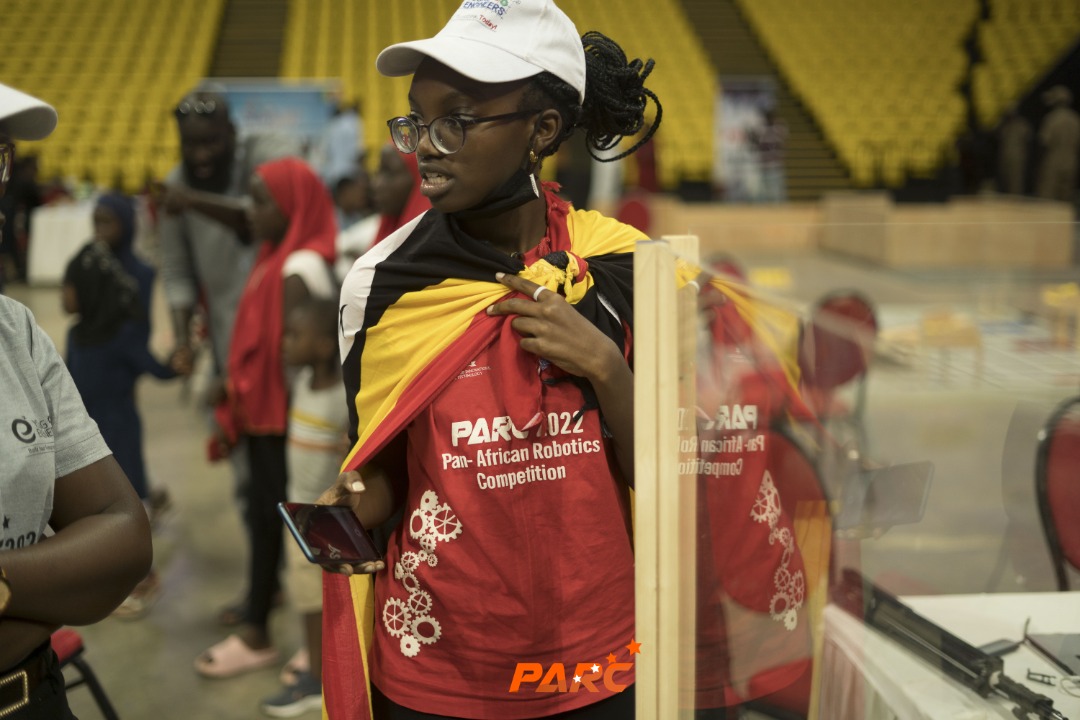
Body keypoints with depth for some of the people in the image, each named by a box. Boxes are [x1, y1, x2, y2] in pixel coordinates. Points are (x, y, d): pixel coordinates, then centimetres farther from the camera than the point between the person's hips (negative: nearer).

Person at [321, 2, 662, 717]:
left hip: (596, 658, 1)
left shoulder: (625, 269, -8)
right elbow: (382, 466, 4)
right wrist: (355, 507, -17)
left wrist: (603, 367, -19)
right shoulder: (382, 282, -7)